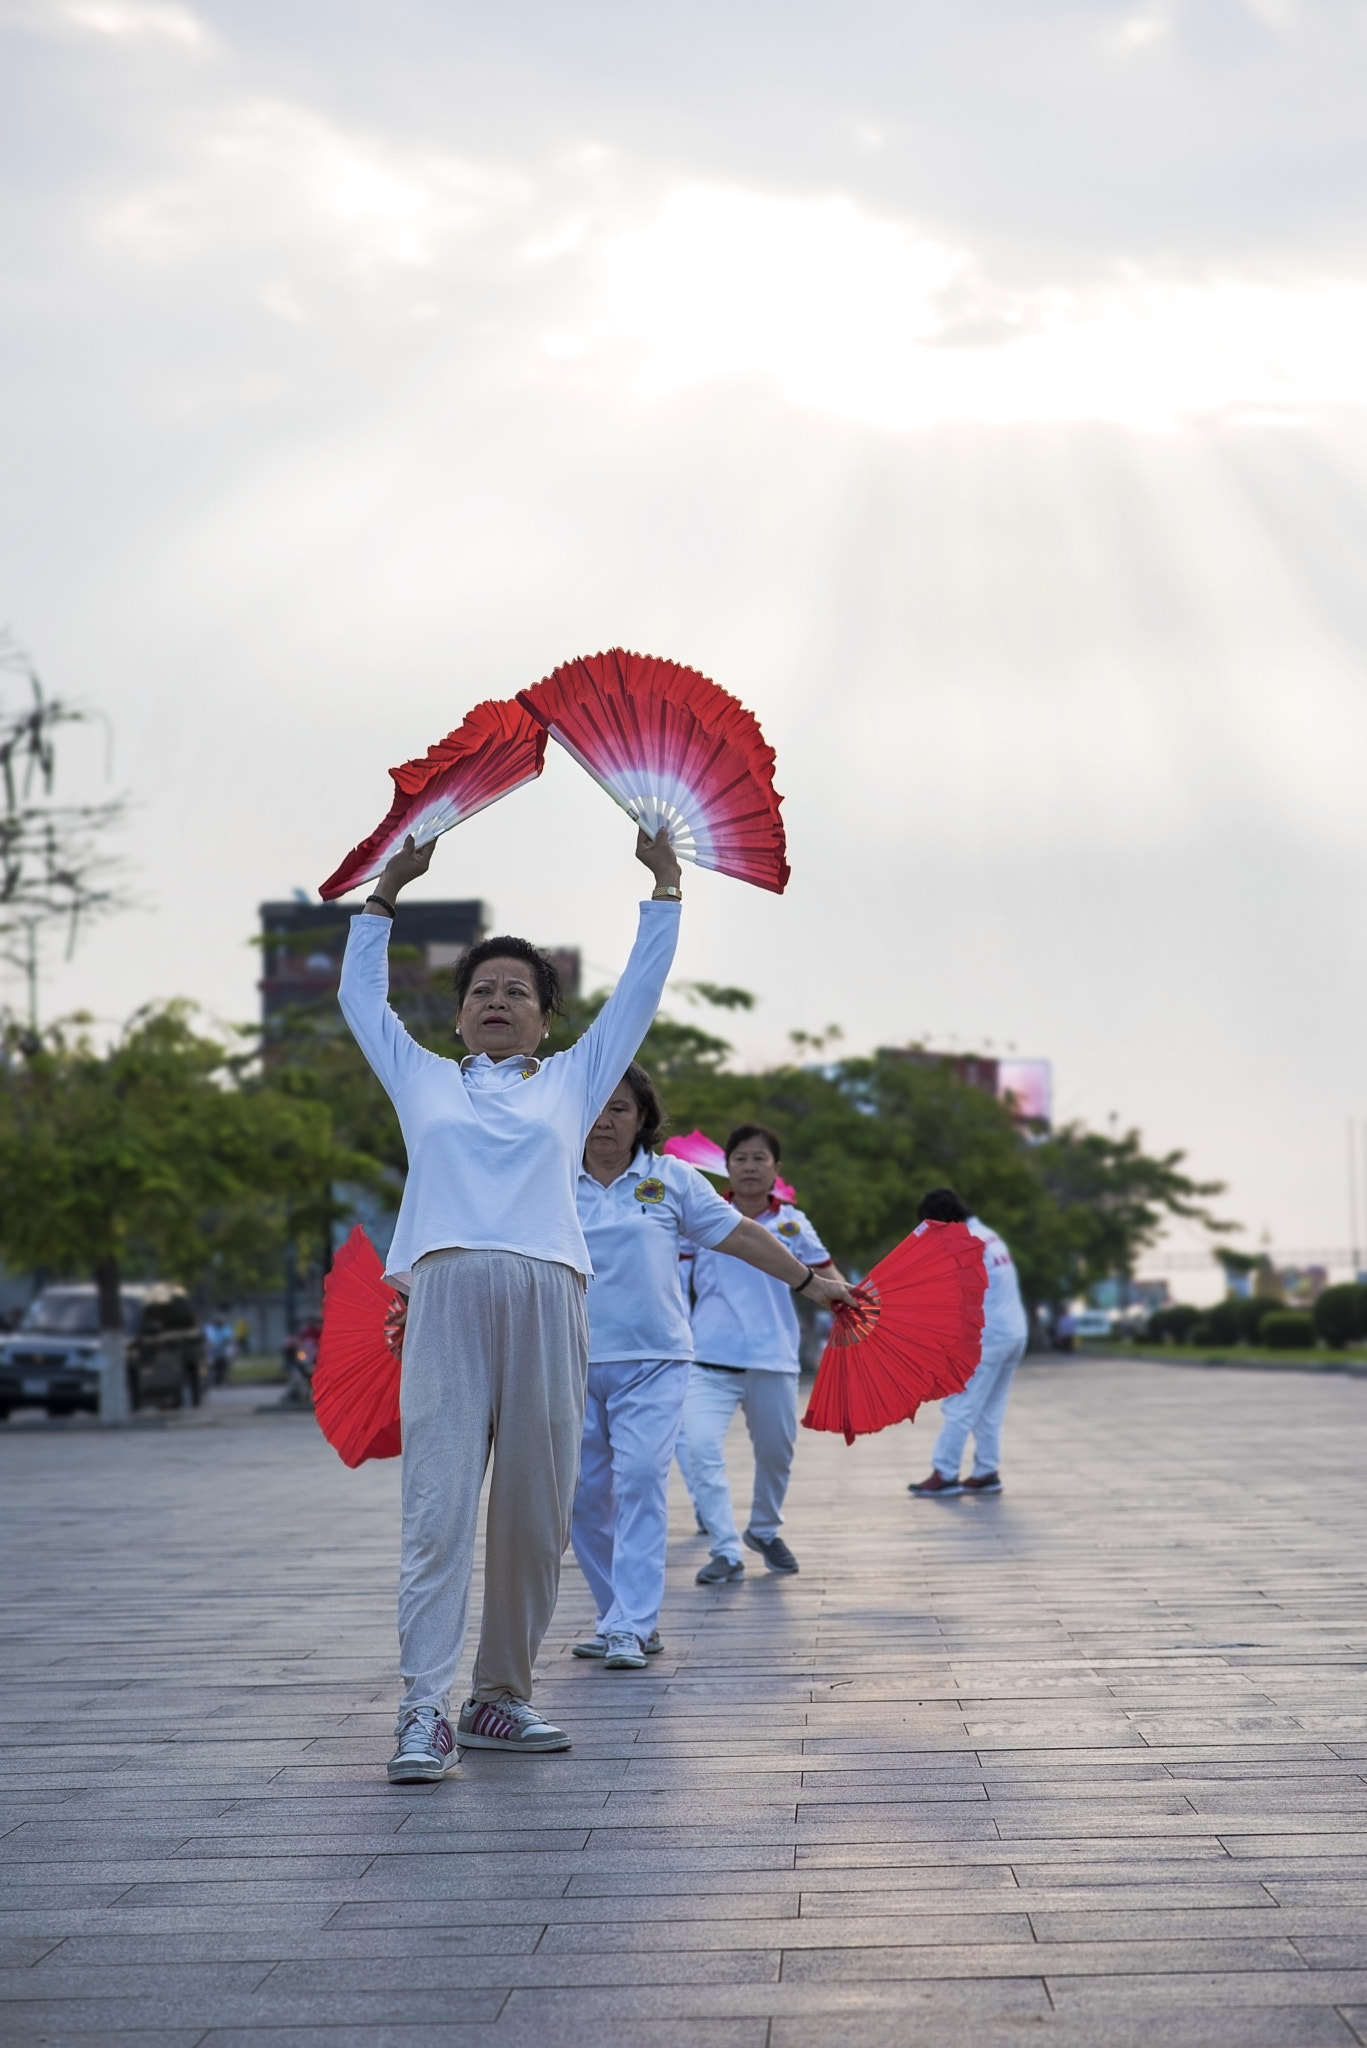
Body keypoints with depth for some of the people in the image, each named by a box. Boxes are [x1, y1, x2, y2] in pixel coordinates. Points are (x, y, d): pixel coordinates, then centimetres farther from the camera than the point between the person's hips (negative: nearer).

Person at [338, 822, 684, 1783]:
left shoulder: (572, 1081, 23)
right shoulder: (423, 1080, 24)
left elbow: (640, 993, 23)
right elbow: (361, 995, 29)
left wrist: (665, 886, 21)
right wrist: (390, 889, 27)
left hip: (548, 1297, 1)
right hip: (447, 1292, -1)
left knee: (537, 1508, -2)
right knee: (439, 1502, -12)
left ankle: (502, 1696, 9)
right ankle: (426, 1711, -19)